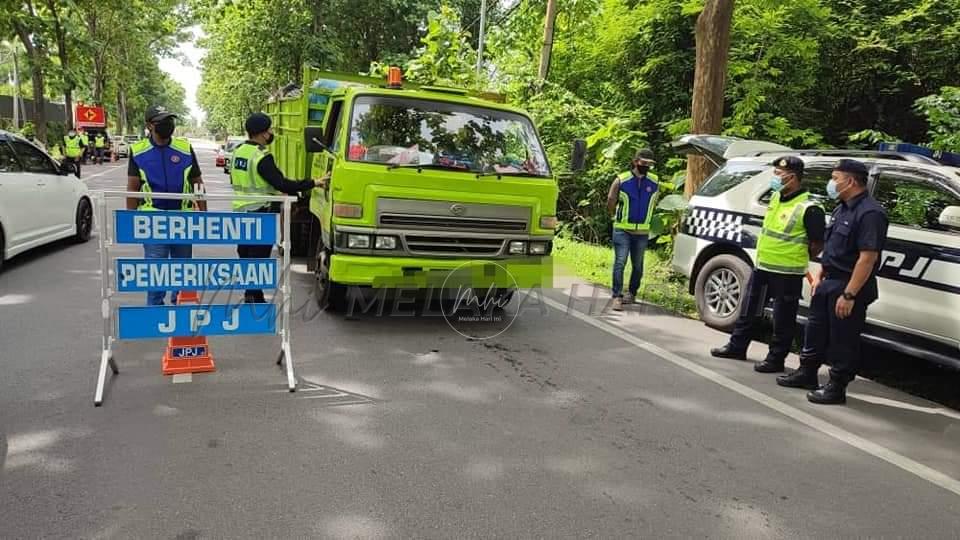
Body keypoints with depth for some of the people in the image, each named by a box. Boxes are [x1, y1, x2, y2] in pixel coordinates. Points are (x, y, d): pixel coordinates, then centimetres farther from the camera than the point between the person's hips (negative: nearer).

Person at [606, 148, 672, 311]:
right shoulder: (621, 180, -7)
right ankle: (617, 297, -8)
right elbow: (610, 203, 4)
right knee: (620, 262, -10)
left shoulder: (654, 182, 2)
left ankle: (632, 293, 27)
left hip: (642, 231, 3)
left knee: (638, 265, 12)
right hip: (622, 230, -3)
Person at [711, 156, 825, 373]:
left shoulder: (808, 209, -18)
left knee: (783, 320, 5)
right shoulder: (776, 197, 7)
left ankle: (775, 359, 15)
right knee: (750, 310, 17)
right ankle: (737, 346, 30)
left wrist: (796, 259, -1)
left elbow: (818, 244, -12)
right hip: (762, 267, 8)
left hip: (787, 274, -8)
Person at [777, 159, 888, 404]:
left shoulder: (869, 213, -19)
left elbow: (868, 257, -23)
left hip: (849, 286, -9)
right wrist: (818, 275, 14)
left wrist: (849, 295, -25)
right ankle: (807, 373, 33)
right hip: (828, 282, 10)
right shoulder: (842, 209, 12)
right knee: (815, 329, 18)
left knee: (843, 339, 2)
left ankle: (836, 387, 14)